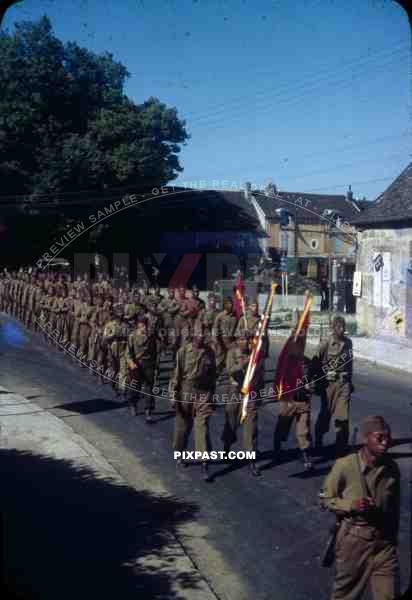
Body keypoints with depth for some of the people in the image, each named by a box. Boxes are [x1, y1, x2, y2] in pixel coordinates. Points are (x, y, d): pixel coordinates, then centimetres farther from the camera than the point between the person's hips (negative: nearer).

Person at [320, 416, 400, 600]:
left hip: (384, 540, 3)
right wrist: (351, 505, -22)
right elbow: (325, 499, -6)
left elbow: (395, 506, 9)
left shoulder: (392, 468, -5)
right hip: (354, 539, -2)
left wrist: (393, 535, 16)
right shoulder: (344, 465, -17)